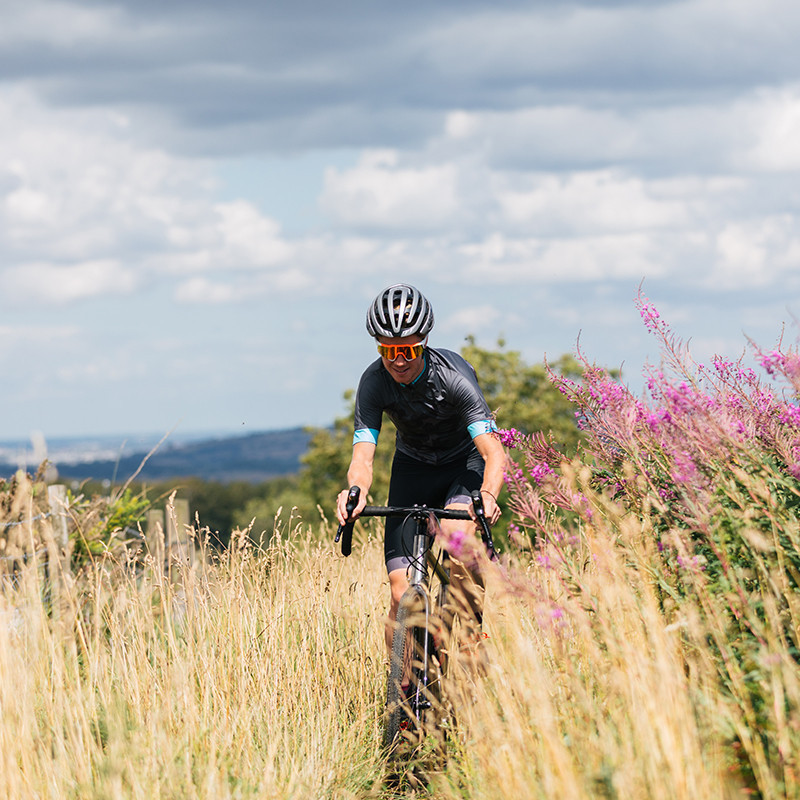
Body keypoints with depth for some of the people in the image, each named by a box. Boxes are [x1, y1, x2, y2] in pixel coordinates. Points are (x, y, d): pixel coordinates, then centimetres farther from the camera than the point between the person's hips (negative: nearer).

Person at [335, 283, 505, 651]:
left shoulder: (453, 375, -30)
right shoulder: (374, 382, -22)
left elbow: (493, 453, -38)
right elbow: (363, 455, -28)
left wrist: (488, 496, -59)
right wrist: (355, 492, -52)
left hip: (464, 461, -2)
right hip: (413, 466, 3)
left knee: (455, 530, -35)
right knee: (402, 593, -10)